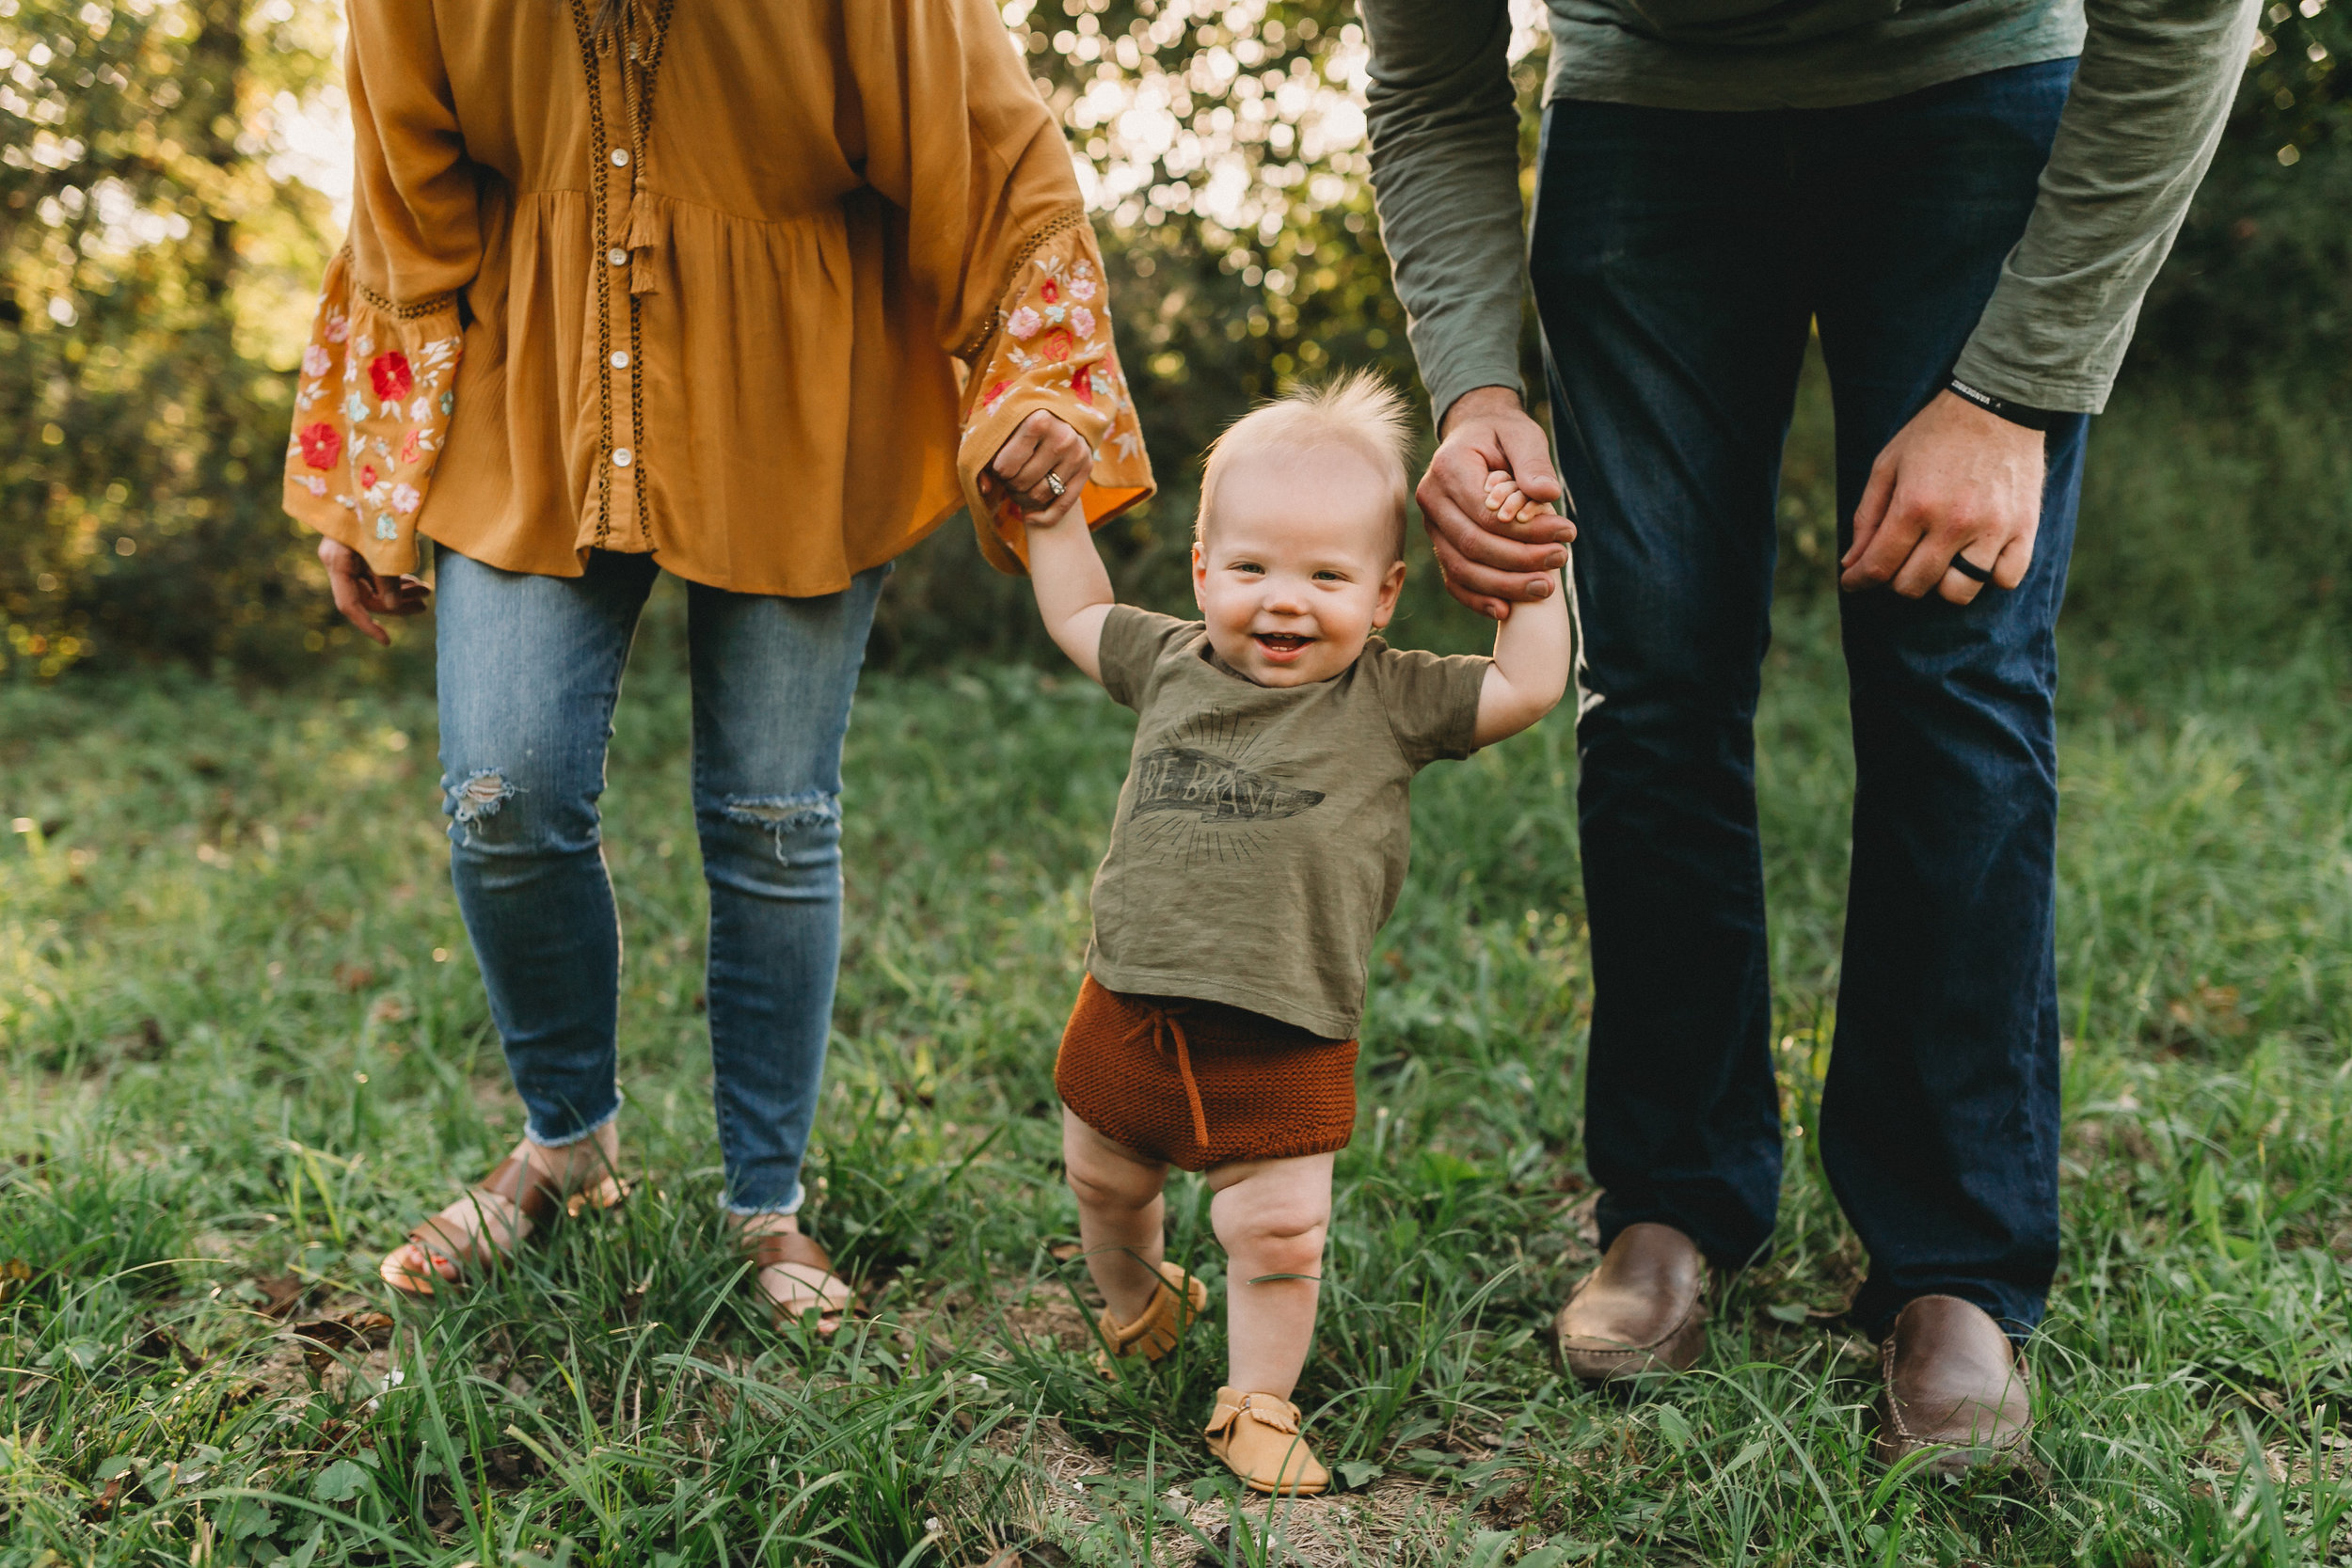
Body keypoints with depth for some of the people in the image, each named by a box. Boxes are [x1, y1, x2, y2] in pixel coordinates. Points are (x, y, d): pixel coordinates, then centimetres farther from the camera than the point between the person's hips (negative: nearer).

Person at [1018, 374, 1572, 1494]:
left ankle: (1258, 1404, 21)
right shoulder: (1170, 665, 3)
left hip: (1282, 1045, -3)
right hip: (1130, 1013, 4)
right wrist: (1049, 513, 20)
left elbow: (1531, 687, -8)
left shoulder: (1392, 704, -6)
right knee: (1102, 1186, 22)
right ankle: (1137, 1300, 53)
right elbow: (1077, 616, 21)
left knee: (1281, 1234, -3)